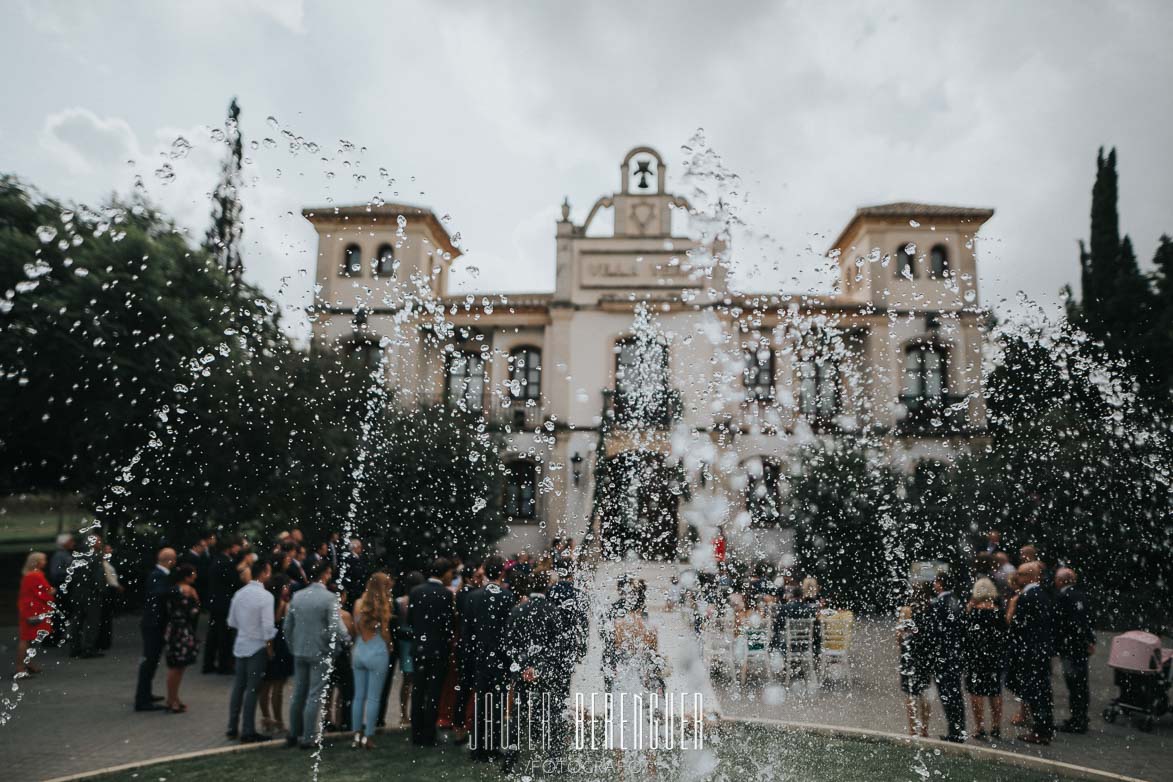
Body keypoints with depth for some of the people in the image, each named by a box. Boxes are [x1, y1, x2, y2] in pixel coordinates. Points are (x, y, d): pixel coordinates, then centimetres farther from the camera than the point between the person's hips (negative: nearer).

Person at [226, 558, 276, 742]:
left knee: (238, 687, 14)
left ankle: (232, 728, 22)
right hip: (257, 646, -6)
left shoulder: (239, 594, 4)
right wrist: (270, 646, -7)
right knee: (252, 689, 0)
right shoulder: (265, 596, -16)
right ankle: (248, 732, 5)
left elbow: (232, 621, 12)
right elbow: (268, 626, -18)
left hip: (240, 645, 7)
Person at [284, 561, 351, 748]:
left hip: (299, 652, 6)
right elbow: (336, 628, -20)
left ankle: (293, 734, 25)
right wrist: (349, 640, -4)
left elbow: (287, 626, 8)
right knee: (314, 696, 3)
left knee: (298, 694, 16)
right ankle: (308, 738, 8)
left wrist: (293, 647, 19)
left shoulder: (297, 596, 3)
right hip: (320, 653, -6)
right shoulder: (329, 597, -15)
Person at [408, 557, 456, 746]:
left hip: (419, 647, 5)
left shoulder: (415, 591, 0)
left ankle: (417, 734, 20)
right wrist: (448, 637, 6)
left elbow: (409, 619, 4)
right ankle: (428, 736, 8)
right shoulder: (445, 594, -15)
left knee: (418, 691, 14)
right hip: (438, 649, -4)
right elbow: (450, 623, -13)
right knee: (433, 693, 4)